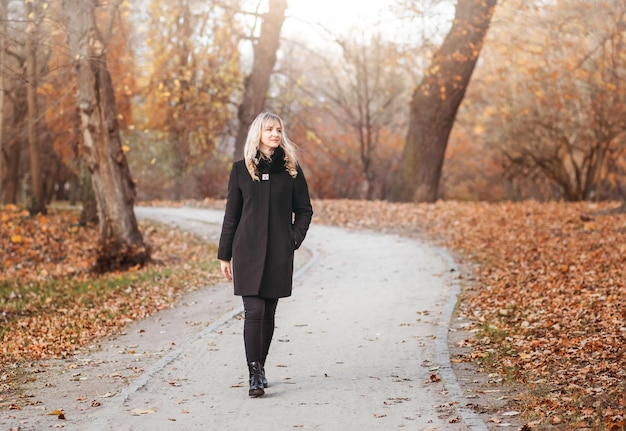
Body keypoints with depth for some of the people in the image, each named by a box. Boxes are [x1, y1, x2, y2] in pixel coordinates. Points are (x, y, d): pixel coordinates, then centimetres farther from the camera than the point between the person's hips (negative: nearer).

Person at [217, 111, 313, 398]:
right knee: (254, 311, -11)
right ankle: (254, 376, -11)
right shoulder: (241, 169, 4)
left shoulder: (290, 169, 6)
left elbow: (304, 209, 12)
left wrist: (295, 239, -2)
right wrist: (224, 255, 5)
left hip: (279, 253, 2)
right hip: (248, 251, -2)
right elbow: (231, 214, 6)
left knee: (269, 313, 8)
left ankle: (260, 368, 22)